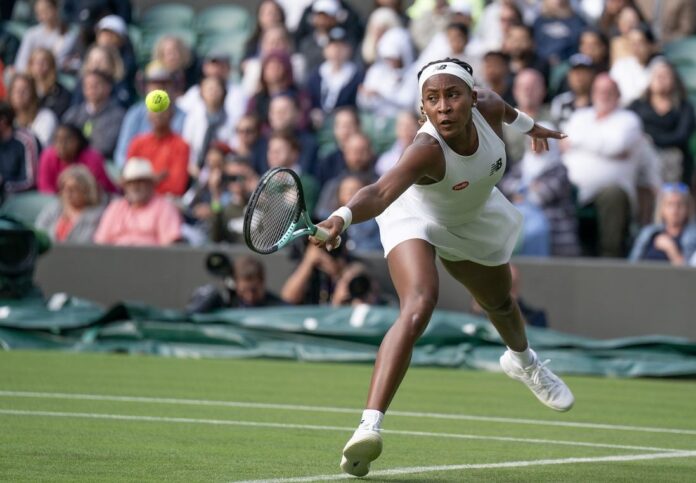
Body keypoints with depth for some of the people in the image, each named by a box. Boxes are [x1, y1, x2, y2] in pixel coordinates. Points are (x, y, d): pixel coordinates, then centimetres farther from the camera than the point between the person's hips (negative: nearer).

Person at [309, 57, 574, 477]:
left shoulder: (487, 109, -28)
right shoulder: (427, 151, -43)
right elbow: (381, 192, -60)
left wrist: (527, 123, 20)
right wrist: (342, 217, -80)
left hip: (474, 221, 6)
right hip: (417, 218, -6)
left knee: (500, 304, 29)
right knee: (418, 307, -33)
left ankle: (522, 360, 66)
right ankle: (370, 426, -38)